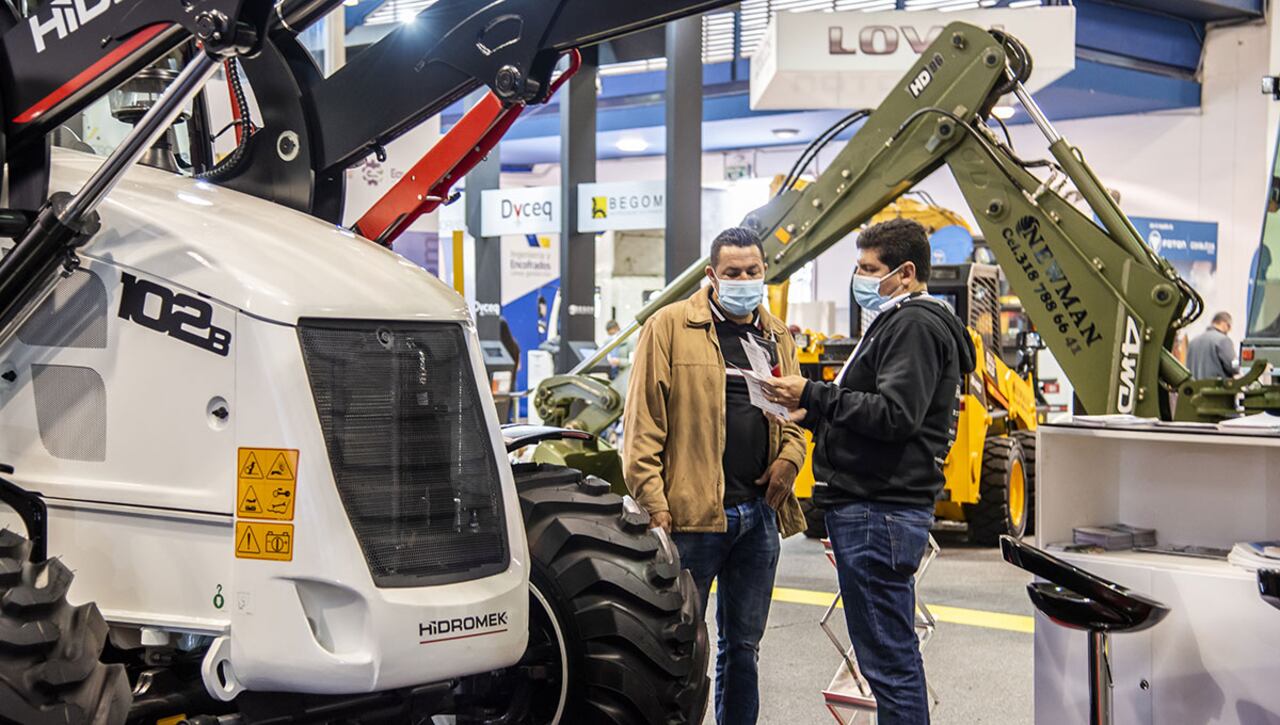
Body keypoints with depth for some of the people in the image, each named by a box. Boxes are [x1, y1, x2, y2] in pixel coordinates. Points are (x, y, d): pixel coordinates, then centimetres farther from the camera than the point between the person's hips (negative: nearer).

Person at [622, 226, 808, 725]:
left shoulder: (776, 336, 14)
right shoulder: (671, 326, -4)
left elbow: (794, 409, 23)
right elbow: (643, 421, -8)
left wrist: (789, 457, 1)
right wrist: (653, 501, -14)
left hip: (759, 512, 6)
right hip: (691, 513, -5)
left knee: (744, 644, 15)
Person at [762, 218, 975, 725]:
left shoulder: (916, 326, -11)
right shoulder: (896, 323, 22)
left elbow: (895, 415, -22)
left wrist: (814, 395, -16)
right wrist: (813, 415, 11)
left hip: (880, 512, -11)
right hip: (872, 507, 11)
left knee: (888, 660, -7)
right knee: (893, 654, 16)